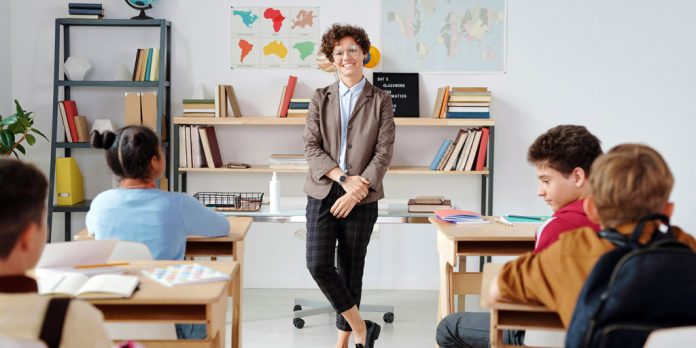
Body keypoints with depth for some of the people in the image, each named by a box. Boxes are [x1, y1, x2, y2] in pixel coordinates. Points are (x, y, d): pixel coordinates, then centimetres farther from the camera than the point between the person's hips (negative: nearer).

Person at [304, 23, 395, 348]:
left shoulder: (380, 100, 3)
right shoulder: (320, 98, 8)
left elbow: (384, 152, -4)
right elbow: (311, 147, 0)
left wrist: (357, 189, -15)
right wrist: (344, 178, -13)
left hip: (362, 198, -1)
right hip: (323, 192, 1)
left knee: (350, 270, 6)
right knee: (318, 265, -10)